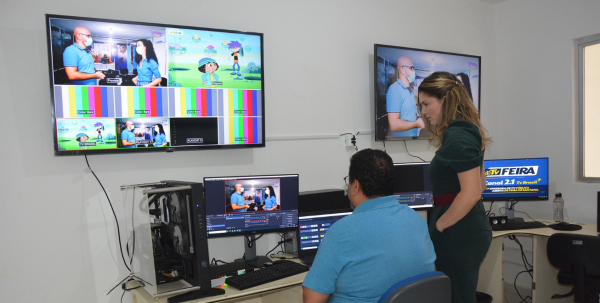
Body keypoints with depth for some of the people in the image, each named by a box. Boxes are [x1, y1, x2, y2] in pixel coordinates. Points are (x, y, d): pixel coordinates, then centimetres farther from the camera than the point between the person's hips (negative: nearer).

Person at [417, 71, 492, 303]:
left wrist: (438, 226, -13)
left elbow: (471, 193, -22)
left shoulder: (457, 136, -16)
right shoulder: (467, 131, 14)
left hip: (459, 234, -10)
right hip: (472, 228, 10)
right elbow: (480, 185, 22)